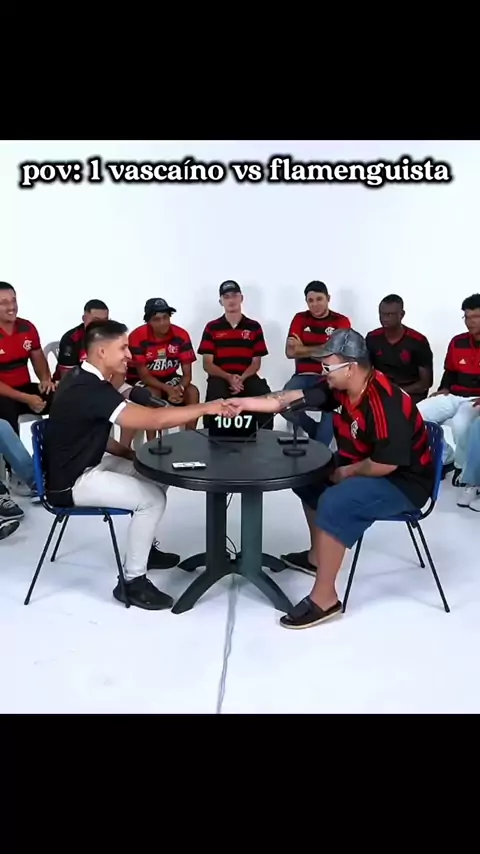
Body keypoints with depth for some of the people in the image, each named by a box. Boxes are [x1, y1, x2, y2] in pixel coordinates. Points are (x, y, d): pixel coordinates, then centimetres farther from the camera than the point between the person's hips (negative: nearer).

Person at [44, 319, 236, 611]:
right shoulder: (91, 390, -28)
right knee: (152, 498, -16)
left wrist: (129, 454, 0)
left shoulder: (84, 380, 5)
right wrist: (207, 408, -26)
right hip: (70, 483, -10)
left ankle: (146, 547, 29)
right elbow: (154, 419, -34)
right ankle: (132, 582, -3)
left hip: (85, 465, 10)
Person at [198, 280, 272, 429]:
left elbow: (256, 362, 9)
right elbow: (208, 364, 3)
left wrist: (241, 378, -12)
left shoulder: (254, 327, 11)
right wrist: (229, 377, -15)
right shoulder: (212, 327, 9)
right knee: (215, 397, -35)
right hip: (220, 377, -1)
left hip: (246, 377, 1)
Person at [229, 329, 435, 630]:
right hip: (366, 467, 10)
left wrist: (345, 473, -16)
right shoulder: (340, 386, -6)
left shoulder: (385, 403, -32)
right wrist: (244, 403, -7)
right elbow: (290, 399, -4)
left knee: (334, 504, -30)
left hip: (404, 482, -10)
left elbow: (386, 464, -32)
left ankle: (325, 598, -16)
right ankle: (317, 556, 29)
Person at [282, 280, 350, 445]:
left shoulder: (341, 321, 3)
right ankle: (318, 431, 5)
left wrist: (303, 349, -6)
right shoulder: (300, 319, 8)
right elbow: (290, 352, -3)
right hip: (304, 376, 3)